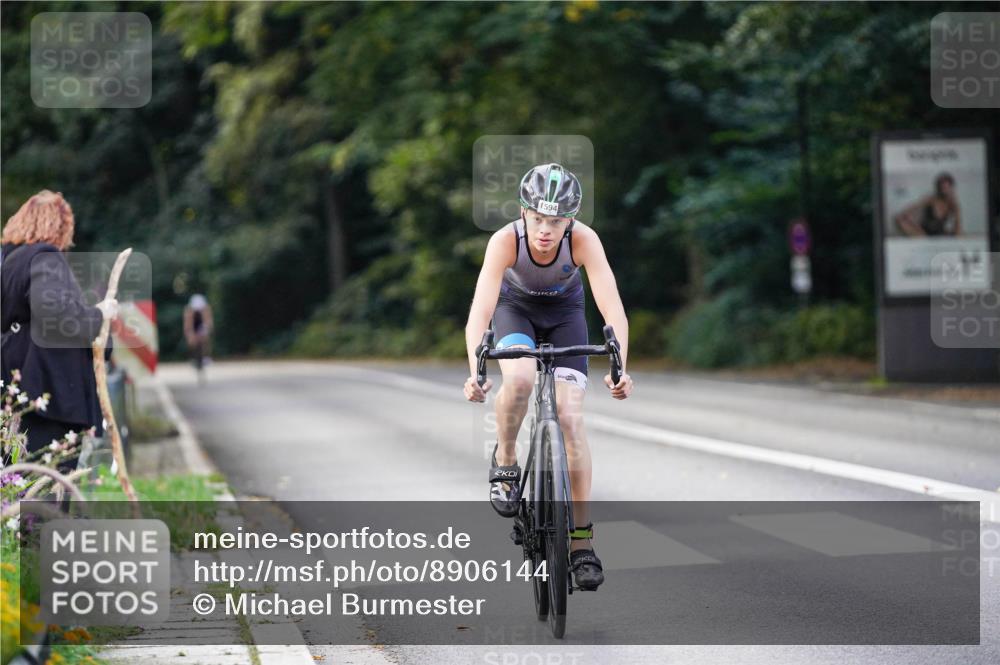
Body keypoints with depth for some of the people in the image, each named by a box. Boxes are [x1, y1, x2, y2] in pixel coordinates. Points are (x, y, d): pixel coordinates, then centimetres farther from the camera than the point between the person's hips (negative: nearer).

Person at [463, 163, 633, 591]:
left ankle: (582, 541, -7)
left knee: (570, 417, -13)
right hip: (515, 307, -1)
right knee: (519, 379, -34)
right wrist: (474, 372, -56)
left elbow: (612, 307, -40)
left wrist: (619, 368, -55)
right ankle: (504, 460, -5)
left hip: (564, 311, 1)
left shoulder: (583, 240, -33)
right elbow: (481, 308, -42)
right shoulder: (506, 240, -34)